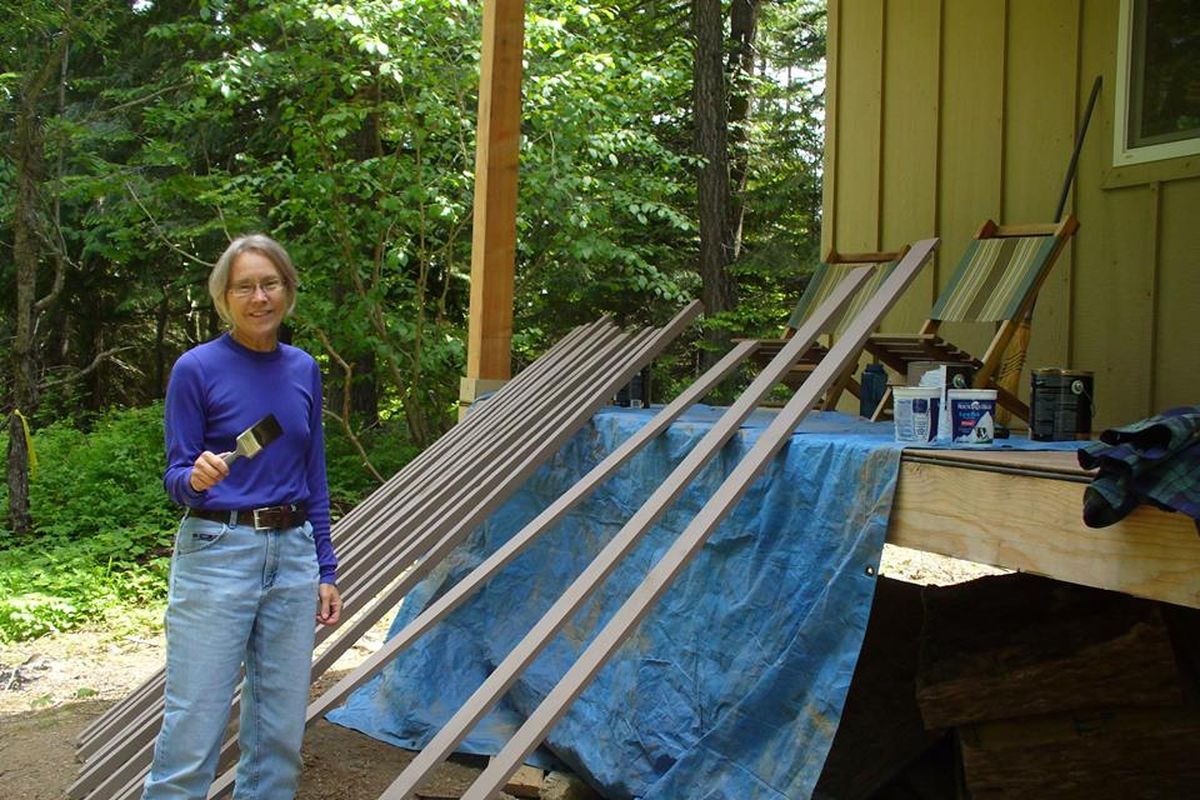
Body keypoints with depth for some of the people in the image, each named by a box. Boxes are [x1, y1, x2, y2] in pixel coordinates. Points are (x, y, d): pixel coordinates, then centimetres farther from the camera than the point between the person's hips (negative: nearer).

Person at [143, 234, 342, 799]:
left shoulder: (303, 370, 8)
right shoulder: (197, 369, -6)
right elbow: (175, 476, -3)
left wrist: (325, 568, 11)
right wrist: (197, 478, -27)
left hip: (293, 555, 5)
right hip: (218, 555, -5)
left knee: (281, 726, 9)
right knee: (193, 727, -4)